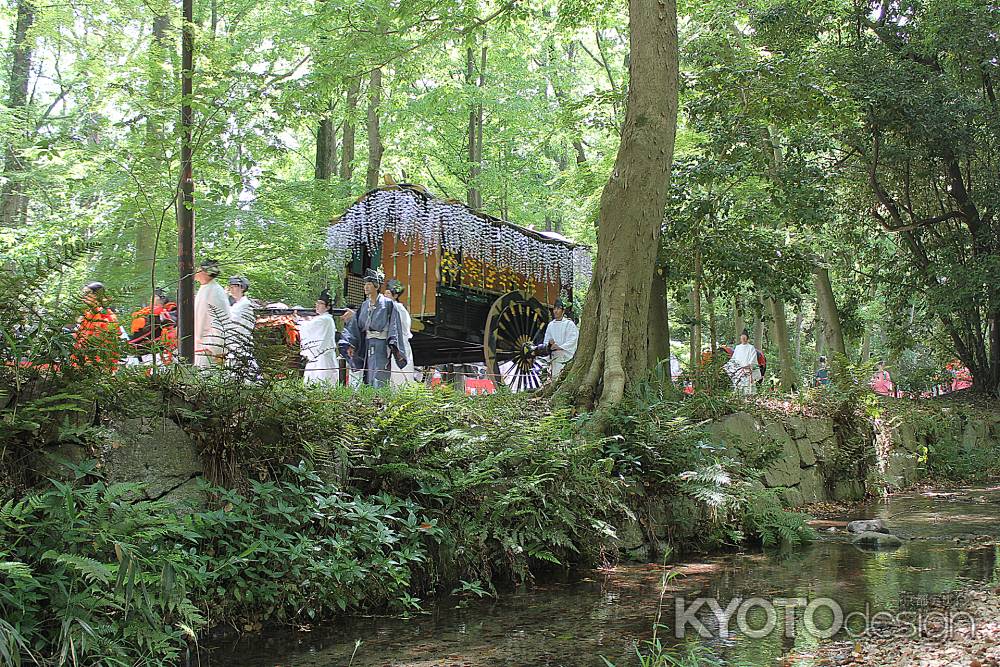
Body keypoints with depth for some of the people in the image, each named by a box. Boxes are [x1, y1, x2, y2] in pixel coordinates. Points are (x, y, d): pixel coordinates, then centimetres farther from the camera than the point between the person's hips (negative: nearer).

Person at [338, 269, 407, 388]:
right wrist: (350, 344, 1)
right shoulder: (364, 305, 12)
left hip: (381, 345, -6)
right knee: (368, 381, 6)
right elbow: (355, 325, 10)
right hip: (367, 345, 6)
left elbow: (394, 326, -11)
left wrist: (393, 346, -20)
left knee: (378, 382, -12)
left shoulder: (387, 304, -6)